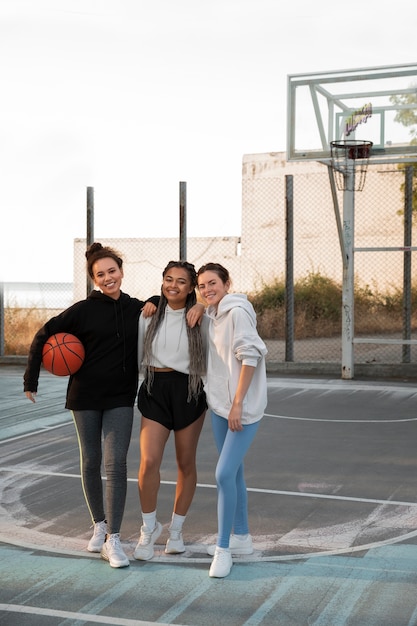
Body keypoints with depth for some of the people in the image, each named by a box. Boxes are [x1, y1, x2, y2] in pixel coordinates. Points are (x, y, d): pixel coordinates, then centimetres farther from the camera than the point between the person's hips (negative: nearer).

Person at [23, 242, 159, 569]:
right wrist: (31, 379, -7)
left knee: (116, 464, -9)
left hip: (120, 398, 1)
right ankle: (99, 525, 29)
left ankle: (113, 539, -3)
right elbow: (43, 336, -3)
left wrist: (155, 301, -4)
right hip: (85, 396, 0)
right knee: (91, 463, 9)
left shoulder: (136, 309, 2)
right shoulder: (84, 310, -6)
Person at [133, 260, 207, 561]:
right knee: (149, 461, -13)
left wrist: (202, 306, -4)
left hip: (188, 392, 0)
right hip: (155, 391, 0)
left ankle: (176, 530, 27)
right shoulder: (149, 314, 3)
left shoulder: (197, 317, 0)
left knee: (186, 463, 8)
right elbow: (135, 355, 10)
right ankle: (149, 528, 10)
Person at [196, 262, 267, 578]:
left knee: (224, 474, -12)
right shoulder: (210, 315, 10)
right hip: (219, 405, 9)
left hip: (243, 407, -8)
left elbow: (250, 358, -19)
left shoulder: (238, 312, -15)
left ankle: (224, 548, -1)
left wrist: (238, 404, -20)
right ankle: (241, 537, 29)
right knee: (233, 471, 16)